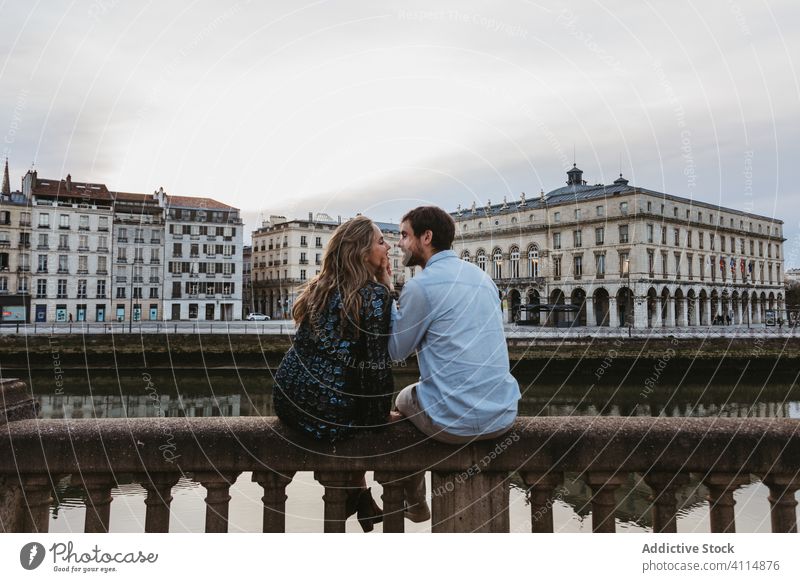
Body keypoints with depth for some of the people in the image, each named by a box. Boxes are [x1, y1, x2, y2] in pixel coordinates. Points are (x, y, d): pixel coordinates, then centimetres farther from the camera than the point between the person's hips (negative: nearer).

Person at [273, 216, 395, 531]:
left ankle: (357, 494, 36)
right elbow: (377, 364, -14)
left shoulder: (320, 287, 9)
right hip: (326, 410, -6)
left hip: (287, 398, 6)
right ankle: (358, 494, 35)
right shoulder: (376, 294, -11)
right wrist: (381, 417, -1)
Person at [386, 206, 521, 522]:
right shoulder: (482, 277, 9)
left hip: (454, 422, -6)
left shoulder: (420, 285, -13)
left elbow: (397, 351, -2)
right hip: (504, 415, 6)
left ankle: (415, 504, 40)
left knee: (404, 398, 27)